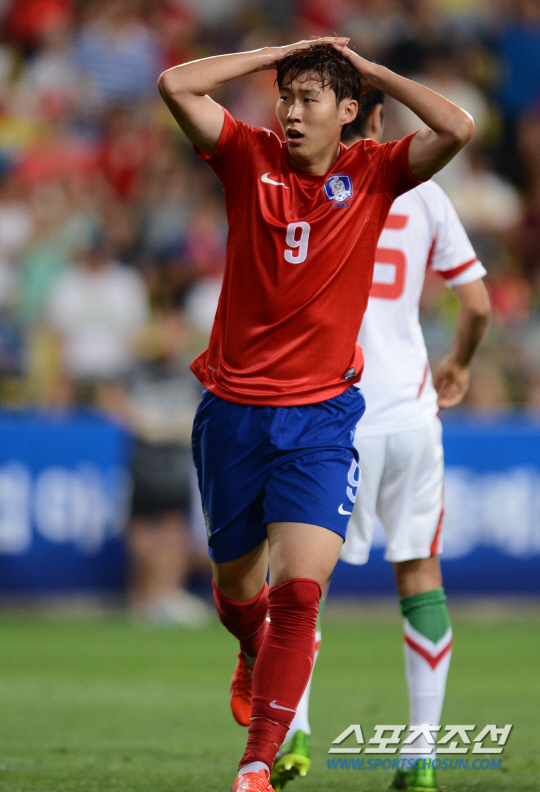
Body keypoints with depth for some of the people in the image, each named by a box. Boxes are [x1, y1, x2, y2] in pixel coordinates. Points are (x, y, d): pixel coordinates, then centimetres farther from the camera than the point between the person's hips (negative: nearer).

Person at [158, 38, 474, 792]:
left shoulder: (374, 173, -1)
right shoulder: (251, 159, -1)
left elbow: (458, 129, -17)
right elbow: (176, 85, -13)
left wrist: (371, 70, -7)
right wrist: (284, 52, -8)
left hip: (320, 418, -2)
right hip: (232, 410, 2)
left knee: (299, 594, -17)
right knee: (236, 588, 17)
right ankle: (255, 660, 53)